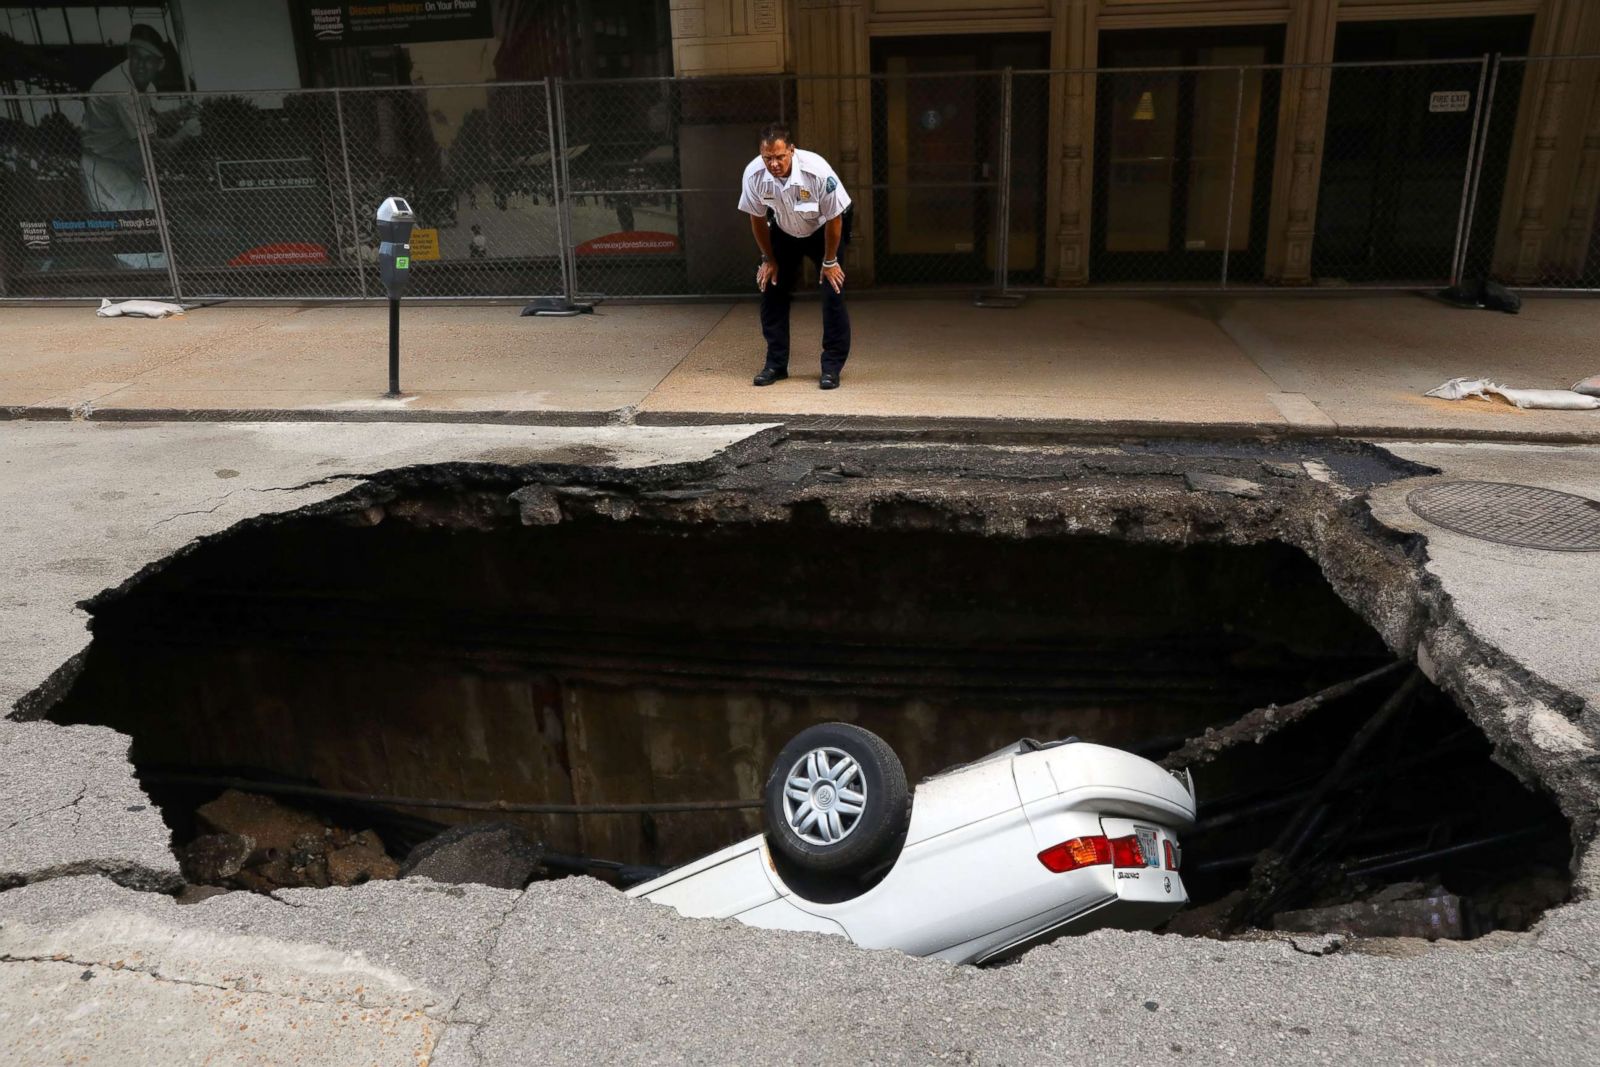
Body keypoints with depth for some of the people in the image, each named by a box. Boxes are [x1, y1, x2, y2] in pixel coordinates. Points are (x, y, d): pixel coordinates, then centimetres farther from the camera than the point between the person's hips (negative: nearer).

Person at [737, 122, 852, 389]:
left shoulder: (817, 170, -36)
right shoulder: (754, 174, -26)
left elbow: (834, 219, -21)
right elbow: (757, 218, -8)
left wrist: (829, 262, -13)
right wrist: (768, 259, -2)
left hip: (823, 230, -3)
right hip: (783, 231, 3)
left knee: (832, 291, -14)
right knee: (770, 287, -3)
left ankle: (832, 366, -4)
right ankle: (776, 363, 8)